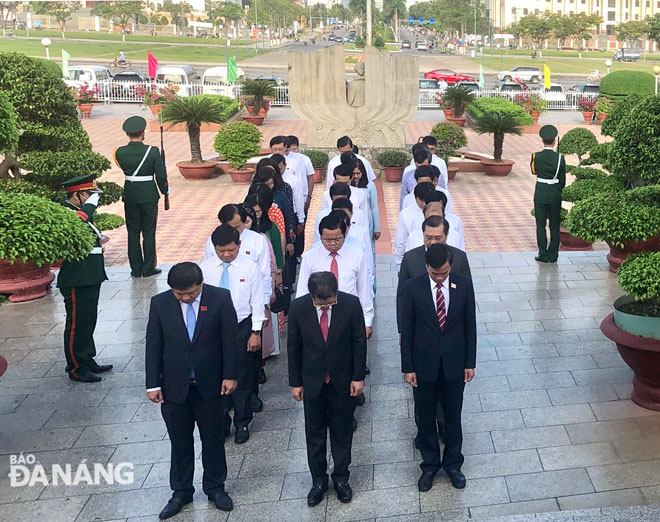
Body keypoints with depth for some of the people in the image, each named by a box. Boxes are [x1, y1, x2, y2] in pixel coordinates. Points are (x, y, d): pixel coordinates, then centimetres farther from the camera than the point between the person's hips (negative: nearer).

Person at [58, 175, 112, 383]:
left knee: (88, 322, 18)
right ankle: (76, 368, 9)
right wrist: (90, 204, -29)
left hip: (90, 279, 10)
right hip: (76, 282, -10)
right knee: (77, 324, -1)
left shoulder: (81, 212, 15)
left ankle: (88, 360, 28)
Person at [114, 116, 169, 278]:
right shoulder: (153, 151, -13)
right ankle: (148, 268, 11)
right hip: (149, 196, -2)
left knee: (133, 232, 11)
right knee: (149, 232, 7)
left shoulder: (120, 152, -6)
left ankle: (136, 269, 16)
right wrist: (165, 190, 8)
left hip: (130, 196, 3)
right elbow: (161, 175, -9)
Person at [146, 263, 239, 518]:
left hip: (209, 383, -1)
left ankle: (215, 487, 31)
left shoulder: (220, 298, -12)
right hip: (174, 385, 1)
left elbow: (229, 339, -5)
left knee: (213, 438, 14)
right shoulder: (160, 303, -8)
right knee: (180, 441, 13)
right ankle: (181, 491, 29)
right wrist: (153, 384, -2)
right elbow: (153, 346, -3)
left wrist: (230, 375, -4)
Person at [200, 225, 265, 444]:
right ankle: (222, 423, 27)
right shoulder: (206, 268, -5)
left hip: (242, 327, -1)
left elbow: (257, 300, -4)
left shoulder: (249, 267, -9)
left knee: (243, 378, 9)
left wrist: (256, 332, -5)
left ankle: (242, 424, 26)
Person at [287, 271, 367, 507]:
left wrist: (358, 377, -4)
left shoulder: (351, 304, -17)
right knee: (314, 432, 12)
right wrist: (295, 382, 0)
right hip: (312, 380, 1)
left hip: (342, 379, 0)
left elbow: (359, 342, -6)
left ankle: (341, 478, 30)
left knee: (342, 431, 13)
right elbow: (293, 347, -4)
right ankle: (318, 479, 29)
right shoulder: (298, 307, -15)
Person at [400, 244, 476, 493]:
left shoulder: (464, 285, -9)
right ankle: (430, 465, 33)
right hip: (424, 365, -1)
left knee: (453, 416, 16)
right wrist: (407, 367, -6)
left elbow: (470, 325, 0)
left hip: (454, 364, 1)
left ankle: (453, 464, 35)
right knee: (425, 418, 13)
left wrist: (470, 363, 2)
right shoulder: (413, 287, -13)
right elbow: (406, 329, -7)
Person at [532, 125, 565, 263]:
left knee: (541, 225, 7)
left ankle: (543, 255, 6)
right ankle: (553, 255, 14)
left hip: (540, 193, -1)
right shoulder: (560, 158, -8)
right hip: (555, 194, 1)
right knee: (554, 225, 10)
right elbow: (562, 180, 0)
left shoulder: (536, 157, -8)